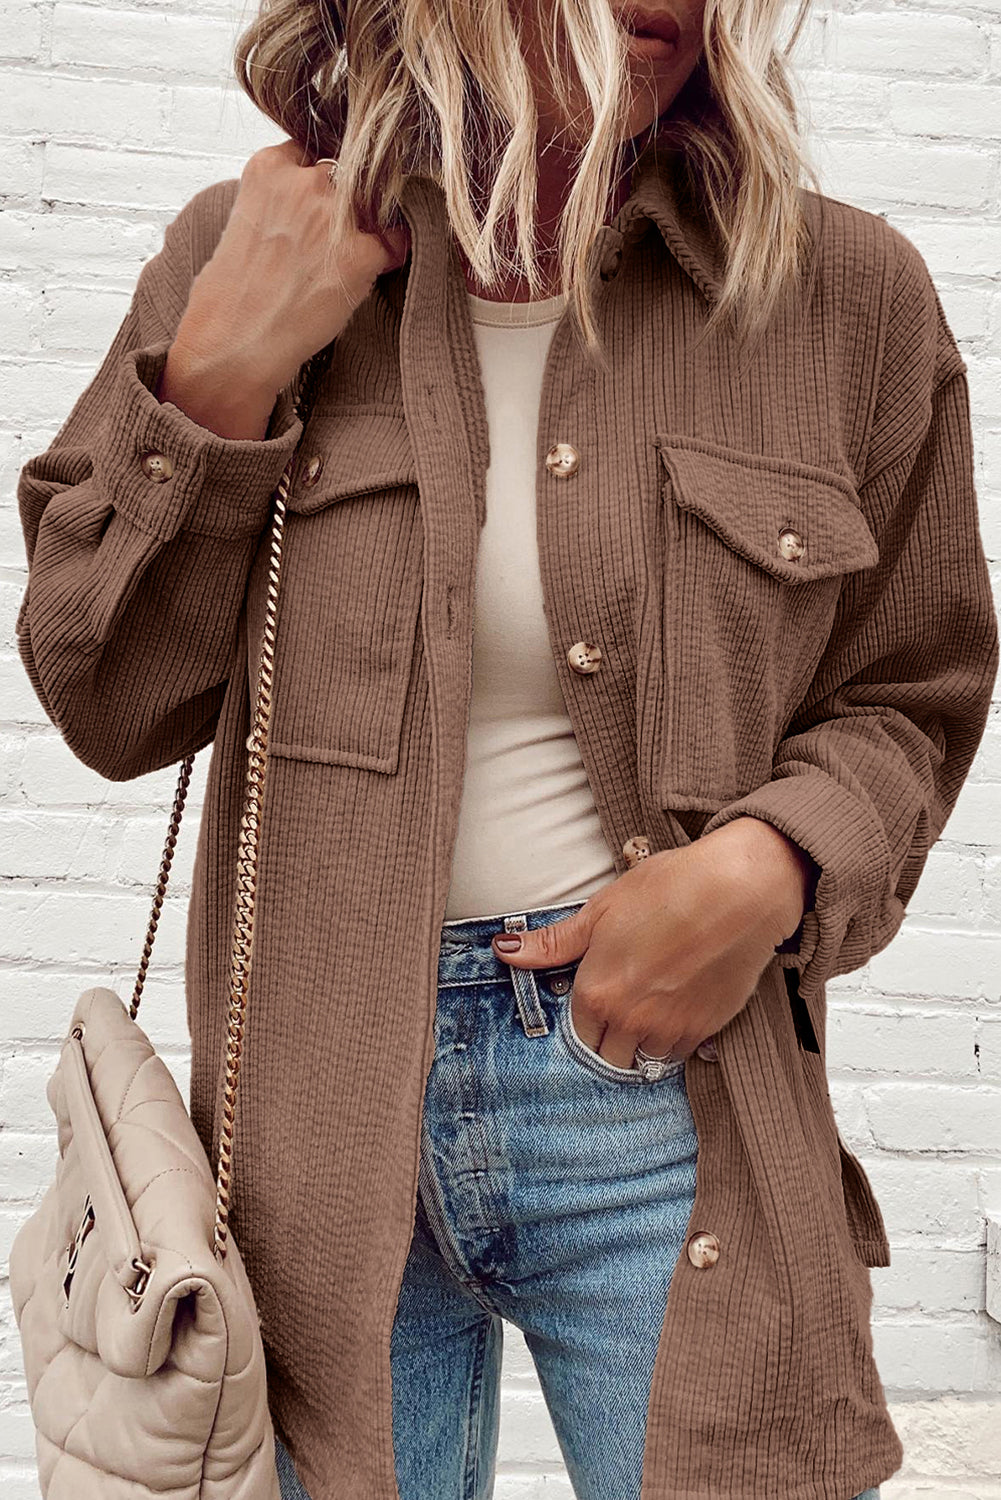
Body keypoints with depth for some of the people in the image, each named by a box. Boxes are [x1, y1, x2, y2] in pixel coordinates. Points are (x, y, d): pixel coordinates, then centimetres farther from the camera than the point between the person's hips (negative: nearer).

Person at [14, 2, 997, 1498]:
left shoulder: (845, 293, -2)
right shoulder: (244, 255, 0)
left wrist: (770, 863, -12)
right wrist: (219, 380, -11)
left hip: (666, 1082, 0)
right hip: (320, 1107, 1)